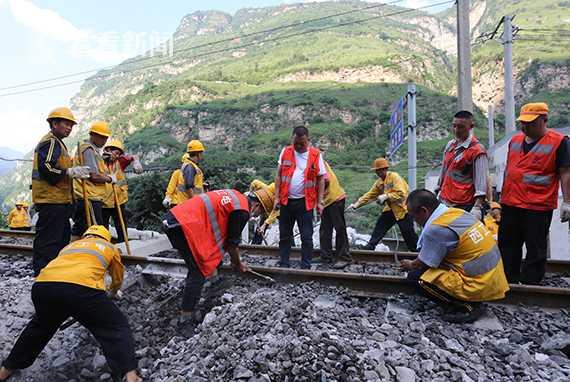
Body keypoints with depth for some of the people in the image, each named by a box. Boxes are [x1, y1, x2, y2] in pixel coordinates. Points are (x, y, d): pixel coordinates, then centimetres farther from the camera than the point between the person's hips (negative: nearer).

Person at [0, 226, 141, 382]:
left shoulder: (71, 245, 39)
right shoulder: (110, 247, 31)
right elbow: (118, 278, 44)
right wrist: (113, 291, 67)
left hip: (43, 286, 5)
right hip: (82, 287, -5)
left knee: (39, 326, 37)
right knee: (117, 328, 11)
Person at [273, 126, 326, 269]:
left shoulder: (316, 154, -3)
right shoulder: (285, 152, 3)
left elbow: (321, 179, 0)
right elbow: (278, 176, 5)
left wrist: (319, 202, -4)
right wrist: (277, 197, -1)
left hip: (305, 202, -2)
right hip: (286, 201, 2)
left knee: (307, 237, 3)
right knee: (284, 236, 11)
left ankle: (306, 266, 15)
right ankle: (283, 265, 23)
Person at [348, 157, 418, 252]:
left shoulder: (394, 176, -18)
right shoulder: (379, 182, 5)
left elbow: (401, 193, -26)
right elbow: (369, 195, 3)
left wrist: (386, 196, -30)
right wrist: (356, 204, -5)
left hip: (403, 208, -7)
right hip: (391, 208, 7)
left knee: (408, 232, -2)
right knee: (380, 225, 2)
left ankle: (417, 250, 15)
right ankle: (371, 245, 10)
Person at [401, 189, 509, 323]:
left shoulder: (436, 228, -22)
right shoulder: (456, 212, 3)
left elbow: (423, 264, -8)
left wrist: (410, 265, 13)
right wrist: (415, 263, 19)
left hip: (479, 285, -9)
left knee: (416, 276, -7)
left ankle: (465, 307, -3)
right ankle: (470, 302, 13)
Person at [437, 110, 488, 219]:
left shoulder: (477, 150, -10)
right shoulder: (450, 145, 12)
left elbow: (481, 180, -16)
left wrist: (477, 207, -24)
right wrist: (437, 191, 21)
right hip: (444, 202, 7)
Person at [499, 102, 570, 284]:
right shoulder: (515, 140, 11)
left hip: (538, 208, -6)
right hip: (510, 205, 6)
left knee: (535, 250, 5)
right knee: (507, 246, 14)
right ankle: (508, 282, 28)